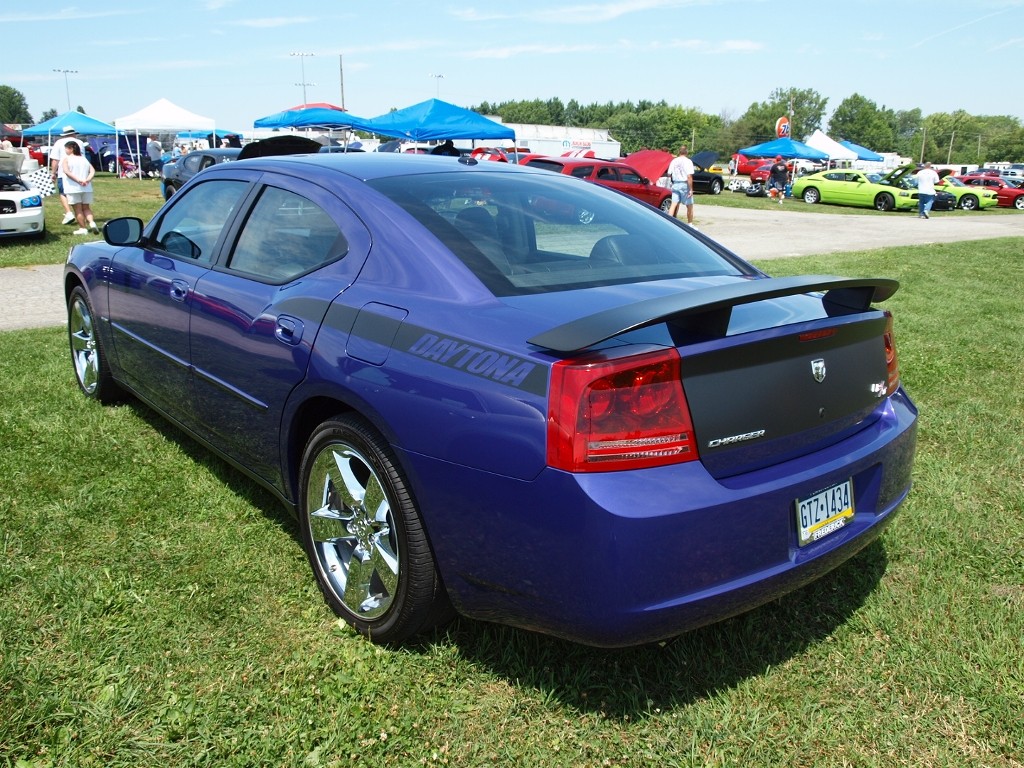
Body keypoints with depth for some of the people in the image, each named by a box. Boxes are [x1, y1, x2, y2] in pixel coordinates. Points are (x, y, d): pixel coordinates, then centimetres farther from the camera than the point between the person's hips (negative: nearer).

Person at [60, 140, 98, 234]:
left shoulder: (66, 159, -1)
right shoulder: (84, 159, 13)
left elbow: (66, 171, -17)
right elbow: (92, 171, 0)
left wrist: (78, 180, -20)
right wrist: (87, 180, -11)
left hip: (73, 188, -4)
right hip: (86, 188, 4)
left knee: (78, 209, 2)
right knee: (86, 208, 13)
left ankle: (83, 228, 0)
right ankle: (92, 222, -8)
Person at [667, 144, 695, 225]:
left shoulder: (674, 161, 5)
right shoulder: (688, 161, -10)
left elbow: (669, 174, 7)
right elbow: (689, 176, -16)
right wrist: (691, 189, -15)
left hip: (675, 184, 4)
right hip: (684, 185, -4)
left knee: (674, 205, 4)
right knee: (689, 206, 9)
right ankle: (690, 225, 17)